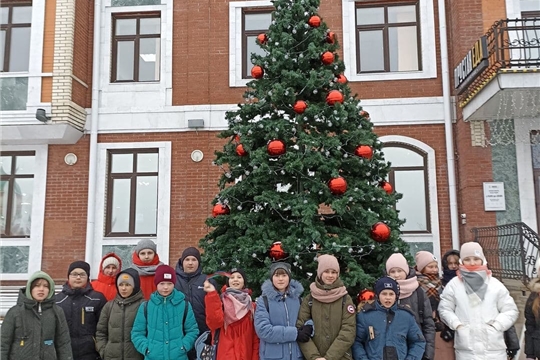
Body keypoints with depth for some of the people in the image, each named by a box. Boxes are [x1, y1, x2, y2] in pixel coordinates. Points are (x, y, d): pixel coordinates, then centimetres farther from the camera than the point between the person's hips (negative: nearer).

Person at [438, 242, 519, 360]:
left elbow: (510, 310, 8)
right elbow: (444, 309, 7)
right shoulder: (454, 284, 3)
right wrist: (457, 325, -7)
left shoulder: (495, 284, 5)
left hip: (494, 349, 1)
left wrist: (496, 326, -5)